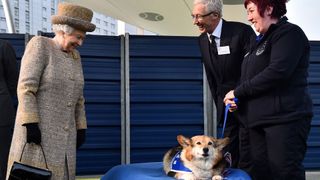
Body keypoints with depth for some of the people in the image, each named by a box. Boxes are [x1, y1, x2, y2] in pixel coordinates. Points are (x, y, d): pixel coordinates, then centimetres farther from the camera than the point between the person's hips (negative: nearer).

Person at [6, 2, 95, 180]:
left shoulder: (73, 56, 13)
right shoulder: (39, 45, -9)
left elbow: (77, 97, 17)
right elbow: (26, 87, -16)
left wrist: (80, 128, 13)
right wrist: (30, 124, -22)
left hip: (63, 134, 7)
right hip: (37, 129, -7)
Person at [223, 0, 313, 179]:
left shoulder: (289, 32, -7)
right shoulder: (261, 40, 20)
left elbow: (278, 71, -20)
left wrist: (239, 91, -13)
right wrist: (236, 98, 5)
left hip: (285, 117, -9)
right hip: (259, 118, 9)